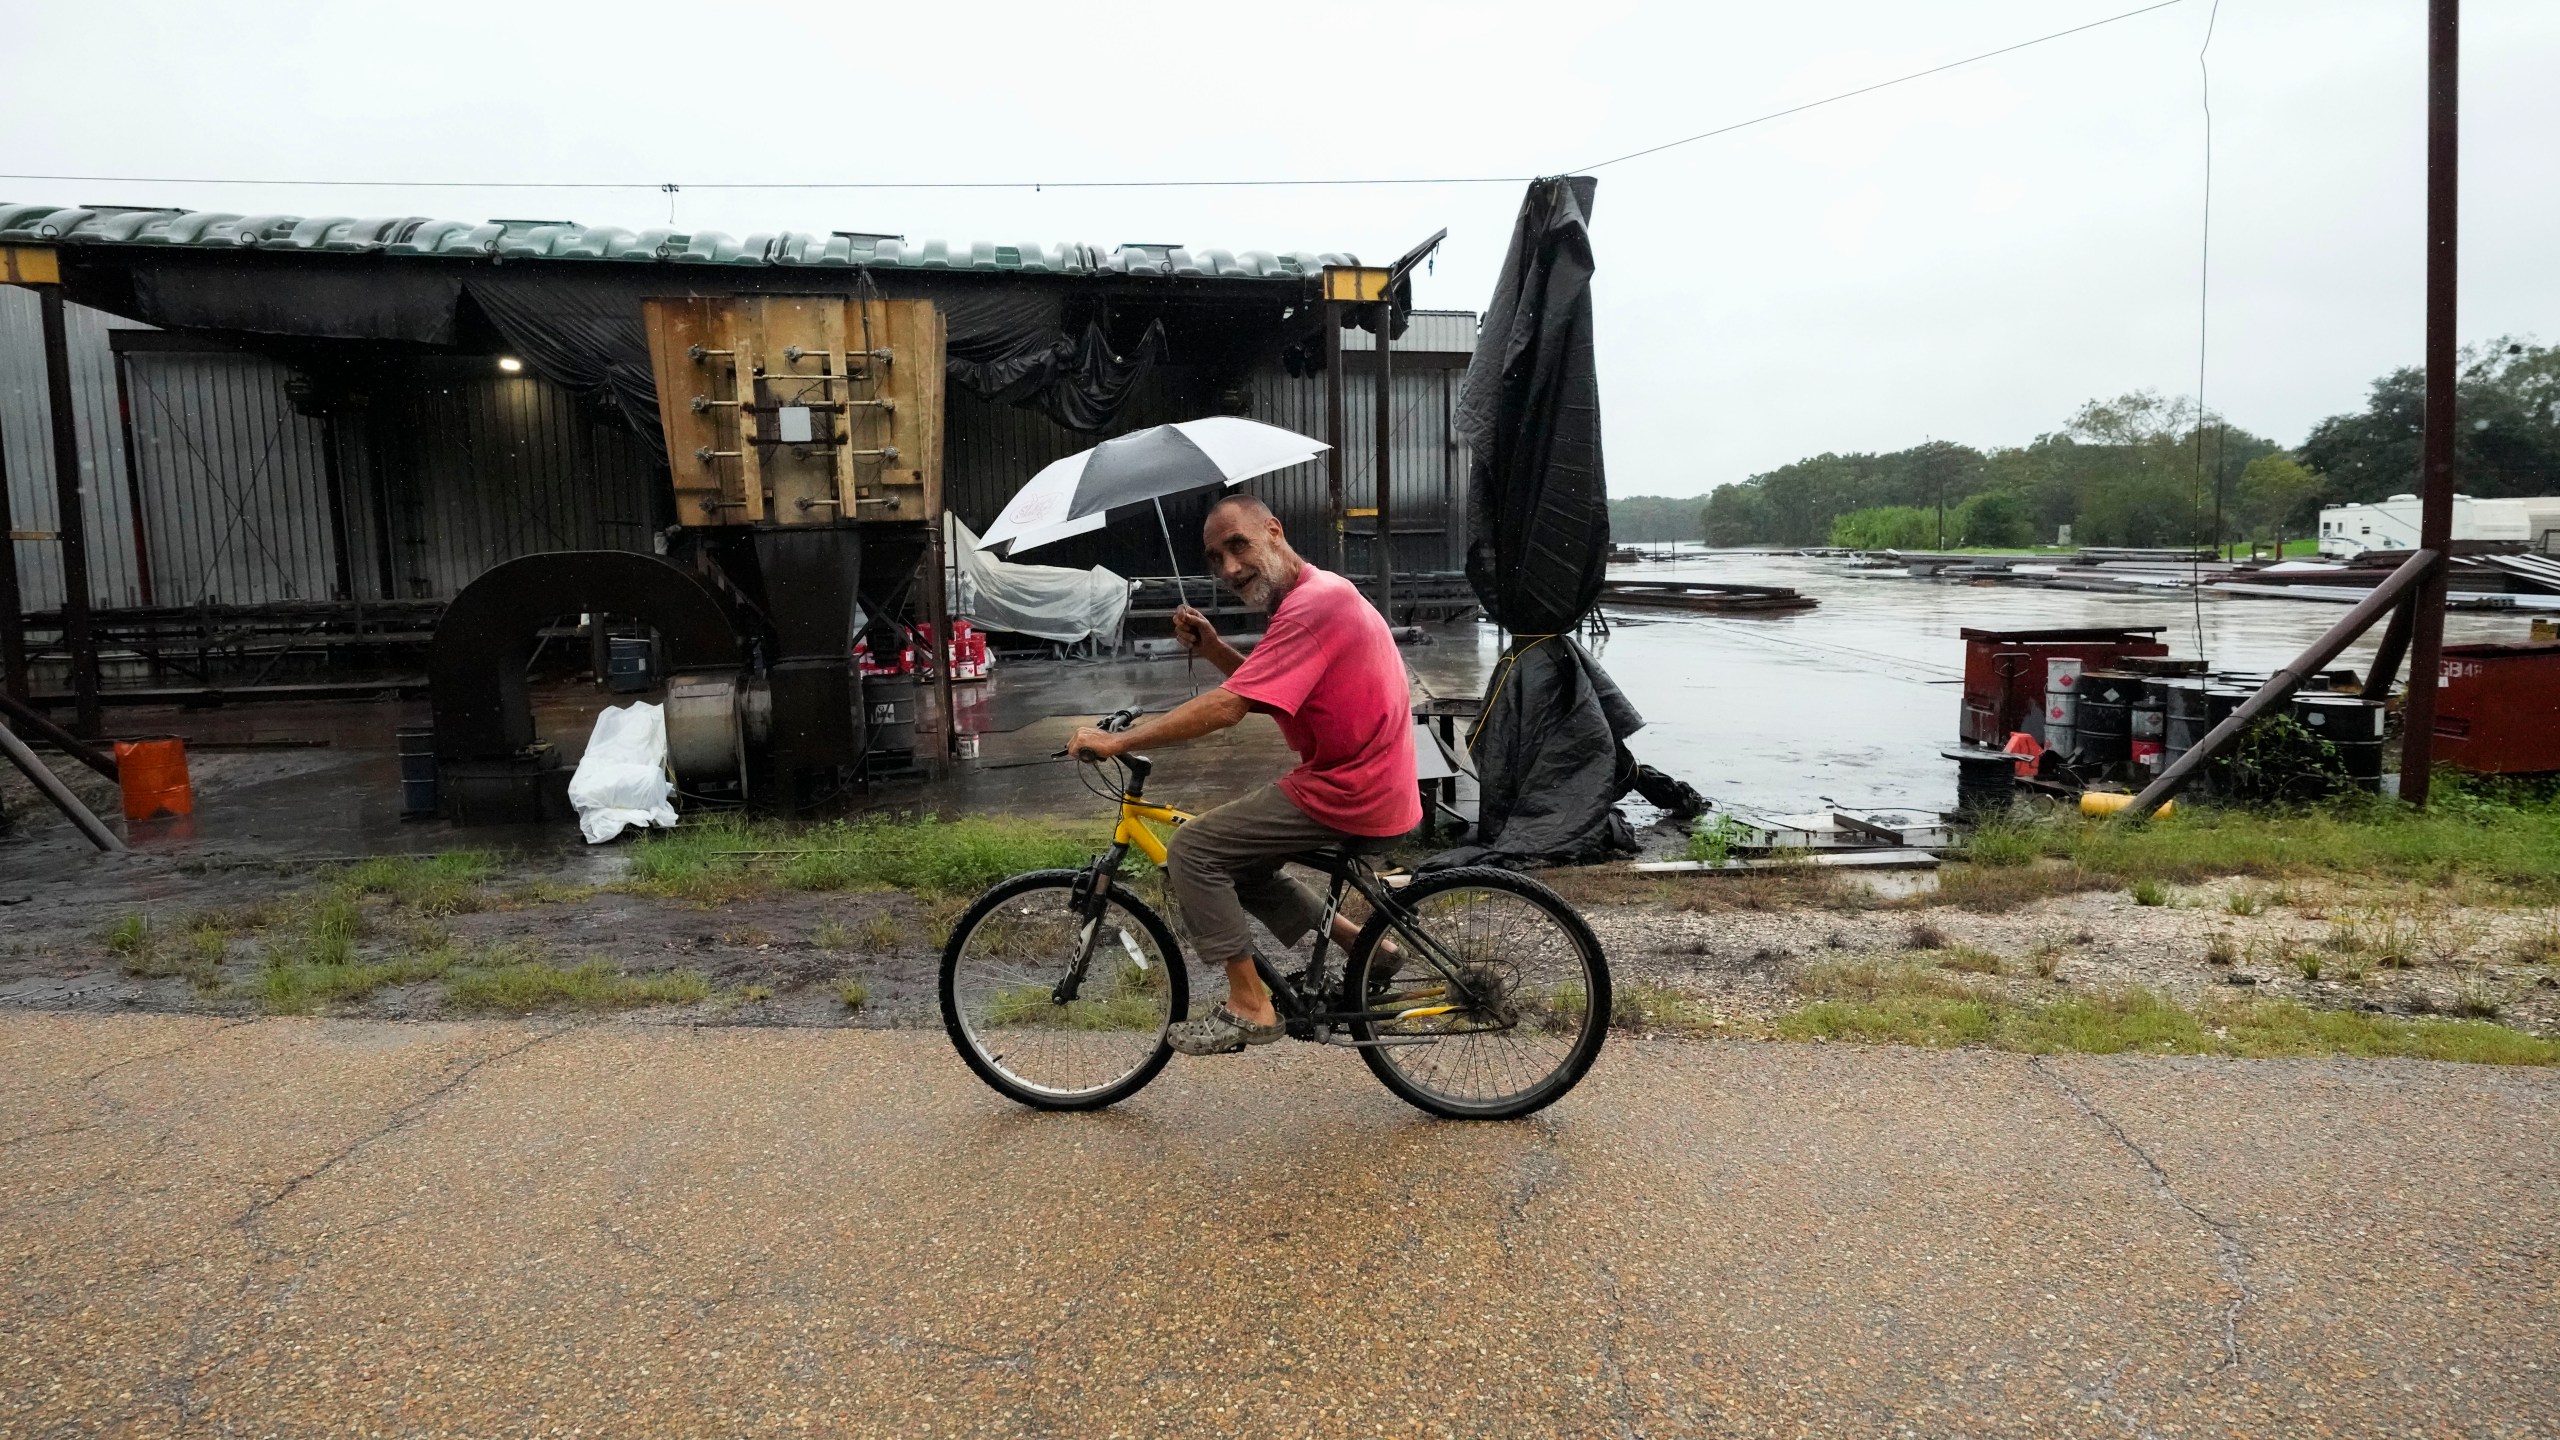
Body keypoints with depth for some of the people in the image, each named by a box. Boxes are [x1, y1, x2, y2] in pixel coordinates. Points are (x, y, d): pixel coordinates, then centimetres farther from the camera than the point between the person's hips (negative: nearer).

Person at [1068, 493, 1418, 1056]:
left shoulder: (1312, 605, -20)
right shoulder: (1319, 592, 14)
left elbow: (1227, 707, -25)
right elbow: (1262, 691, 18)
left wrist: (1117, 741, -19)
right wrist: (1213, 649, 1)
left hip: (1348, 793, -10)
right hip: (1365, 780, 10)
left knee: (1194, 849, -8)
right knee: (1239, 863, 21)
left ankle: (1249, 1007, 0)